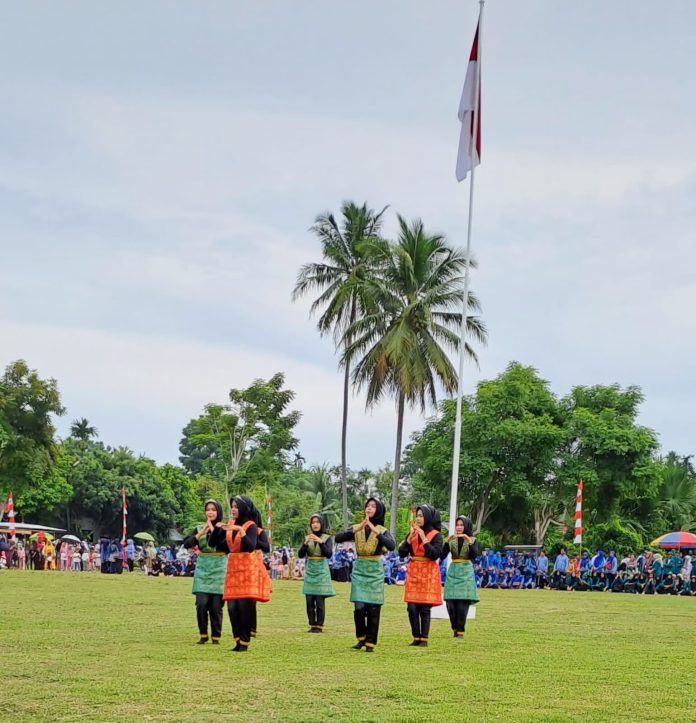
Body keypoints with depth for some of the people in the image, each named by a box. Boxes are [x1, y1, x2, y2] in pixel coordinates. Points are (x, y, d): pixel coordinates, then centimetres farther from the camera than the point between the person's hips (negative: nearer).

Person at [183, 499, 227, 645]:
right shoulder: (199, 528, 8)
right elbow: (186, 544, -4)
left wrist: (214, 530, -18)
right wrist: (201, 533, -14)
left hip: (219, 570, -2)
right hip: (202, 570, 2)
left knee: (216, 606, -2)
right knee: (201, 604, -7)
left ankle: (216, 636, 11)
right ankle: (203, 635, 9)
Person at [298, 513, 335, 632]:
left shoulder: (326, 538, 0)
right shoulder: (307, 538, 8)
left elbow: (329, 554, -13)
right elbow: (300, 555, -1)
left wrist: (320, 542, -26)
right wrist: (305, 543, -18)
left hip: (321, 571, -3)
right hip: (309, 570, 3)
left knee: (320, 600, -8)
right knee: (309, 601, 2)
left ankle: (319, 625, -2)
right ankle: (312, 625, 10)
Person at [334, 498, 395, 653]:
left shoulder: (382, 530, -2)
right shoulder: (356, 528, 4)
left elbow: (391, 546, -21)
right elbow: (338, 538, -10)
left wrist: (376, 531, -26)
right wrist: (356, 529, -20)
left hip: (375, 571, -1)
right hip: (359, 570, 1)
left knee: (373, 608, -1)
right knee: (359, 607, -6)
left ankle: (370, 643, 10)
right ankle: (361, 638, 16)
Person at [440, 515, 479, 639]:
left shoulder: (472, 540, 3)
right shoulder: (451, 540, 8)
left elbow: (474, 556, -13)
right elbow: (442, 556, -3)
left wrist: (469, 541, -22)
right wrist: (447, 541, -15)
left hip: (466, 573, -2)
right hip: (452, 572, 2)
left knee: (462, 605, -7)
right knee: (451, 604, -2)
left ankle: (460, 631, 1)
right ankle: (455, 629, 15)